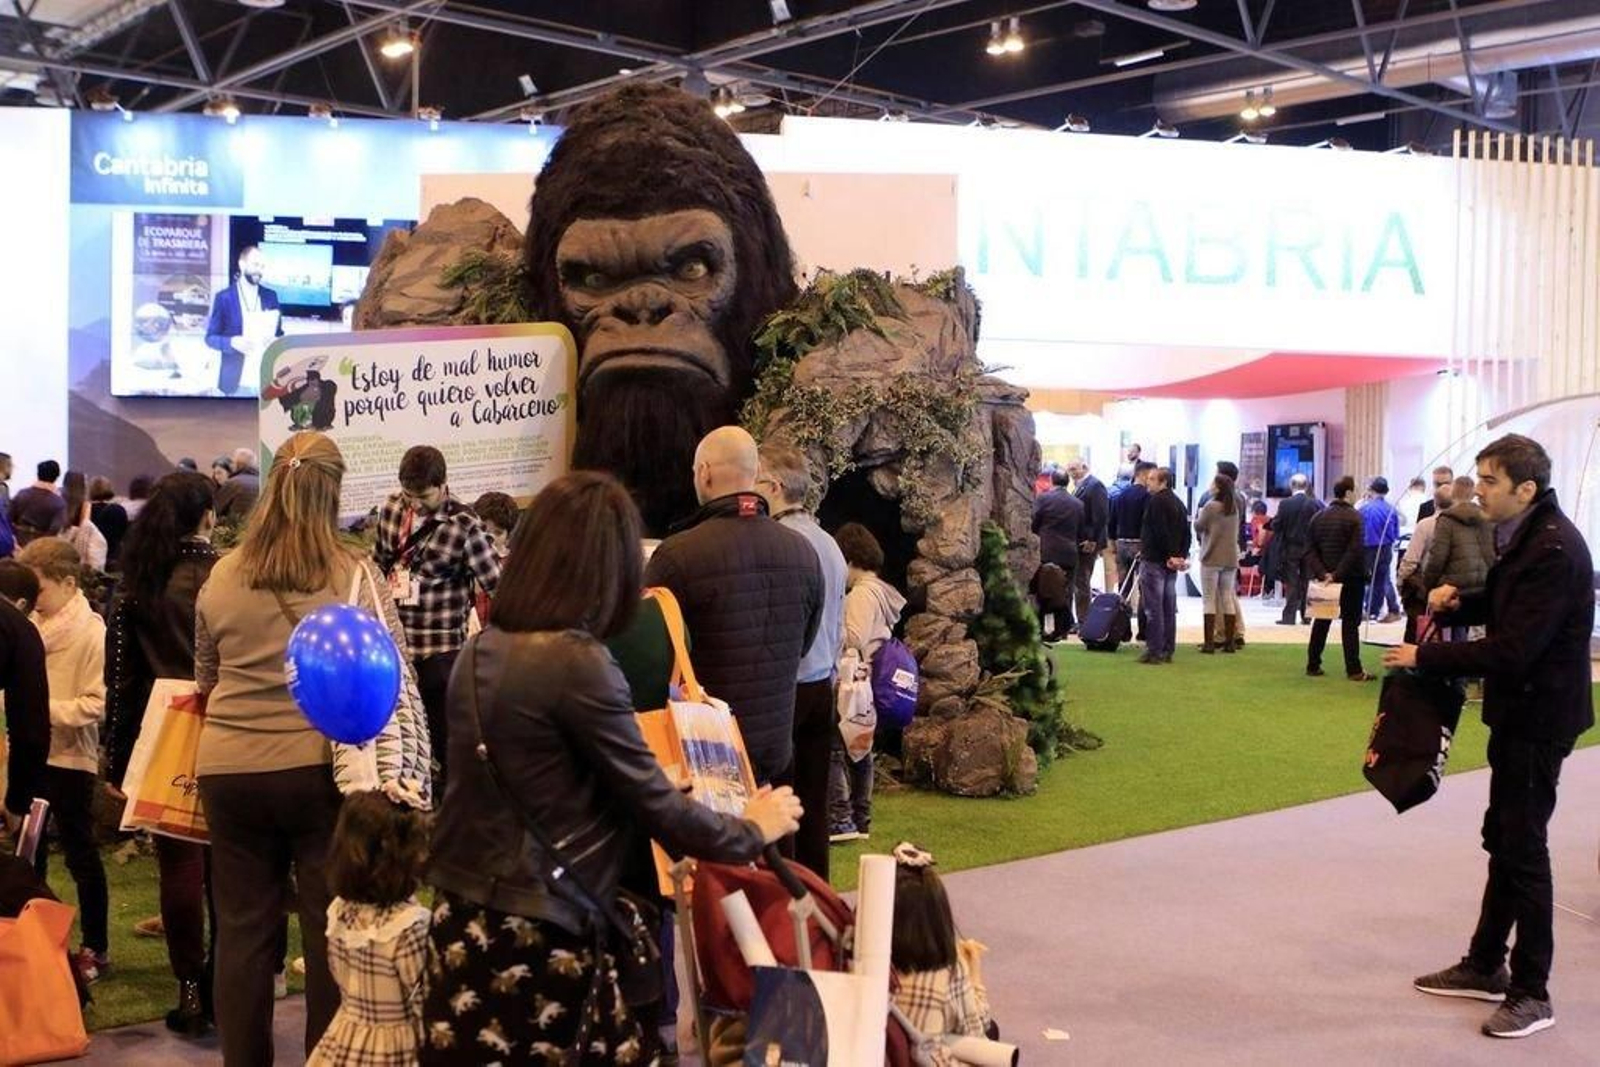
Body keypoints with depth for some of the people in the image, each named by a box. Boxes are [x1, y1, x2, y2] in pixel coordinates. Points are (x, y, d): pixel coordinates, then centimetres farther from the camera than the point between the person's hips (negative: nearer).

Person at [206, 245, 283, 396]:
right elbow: (211, 337, 0)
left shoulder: (270, 296, 9)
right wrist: (233, 342, -19)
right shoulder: (224, 297, 0)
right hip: (235, 378, -2)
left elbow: (278, 334, 16)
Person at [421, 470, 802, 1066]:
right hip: (534, 931, -7)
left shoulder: (482, 650, 5)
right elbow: (658, 810, -12)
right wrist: (753, 831, 5)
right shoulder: (577, 662, -19)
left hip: (465, 916, 7)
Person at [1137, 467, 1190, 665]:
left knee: (1153, 608, -6)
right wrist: (1182, 555, 8)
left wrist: (1170, 554, -15)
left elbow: (1160, 531, -19)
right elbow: (1186, 532, 13)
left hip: (1154, 561, -9)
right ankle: (1168, 650, 13)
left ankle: (1154, 651, -7)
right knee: (1169, 609, 10)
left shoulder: (1156, 501, -12)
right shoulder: (1178, 503, 16)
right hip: (1171, 564, 9)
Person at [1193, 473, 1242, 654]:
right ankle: (1229, 641, 11)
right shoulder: (1235, 507, 6)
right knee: (1227, 598, 10)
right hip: (1231, 558, 6)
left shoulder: (1211, 506, -13)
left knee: (1209, 599, -1)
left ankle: (1209, 642, -4)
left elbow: (1198, 527, -4)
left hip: (1212, 558, -6)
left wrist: (1199, 516, 13)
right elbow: (1236, 530, 15)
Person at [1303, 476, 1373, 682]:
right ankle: (1354, 670, -2)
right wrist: (1338, 574, -16)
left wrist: (1322, 573, -8)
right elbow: (1355, 551, -19)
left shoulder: (1318, 517, 6)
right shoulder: (1353, 516, -12)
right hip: (1350, 579, -5)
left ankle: (1313, 665, 15)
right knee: (1350, 623, -1)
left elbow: (1310, 550, 1)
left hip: (1325, 578, 5)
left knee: (1321, 622, 13)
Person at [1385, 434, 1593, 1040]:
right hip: (1517, 708, 10)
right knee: (1503, 840, 17)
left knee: (1523, 849, -2)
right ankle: (1486, 966, 30)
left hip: (1539, 715, -10)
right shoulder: (1520, 536, 5)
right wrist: (1458, 602, 0)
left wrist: (1424, 658, -18)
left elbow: (1510, 650, -27)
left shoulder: (1554, 550, -24)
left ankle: (1532, 995, 10)